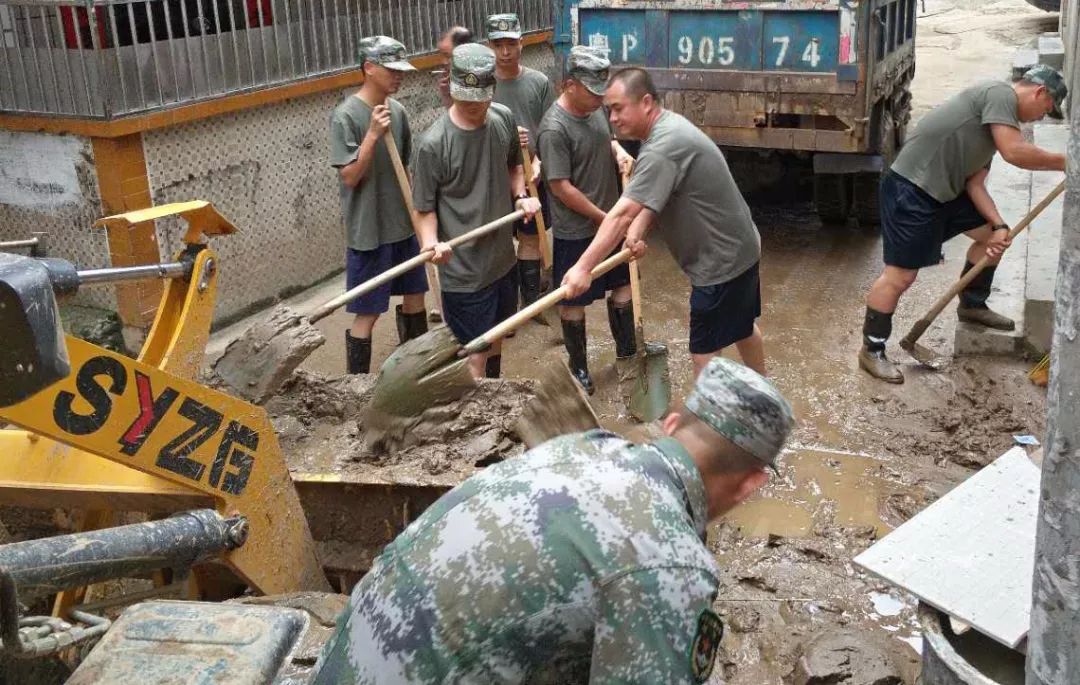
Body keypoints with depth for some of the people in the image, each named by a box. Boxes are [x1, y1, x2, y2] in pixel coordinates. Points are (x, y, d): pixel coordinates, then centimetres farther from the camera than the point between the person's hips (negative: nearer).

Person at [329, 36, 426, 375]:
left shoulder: (397, 109, 3)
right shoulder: (345, 115, -16)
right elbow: (349, 177, -18)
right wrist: (373, 135, -26)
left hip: (404, 225, 7)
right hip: (368, 232, -7)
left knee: (414, 297, 19)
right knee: (367, 314, 0)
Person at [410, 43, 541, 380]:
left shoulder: (504, 119, -4)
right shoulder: (434, 144, -22)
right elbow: (425, 207, -14)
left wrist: (521, 195, -3)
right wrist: (431, 241, -33)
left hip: (503, 258, 7)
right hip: (464, 269, -7)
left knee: (495, 337, 25)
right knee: (475, 354, 1)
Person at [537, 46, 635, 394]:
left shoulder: (593, 108, 0)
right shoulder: (554, 129, -24)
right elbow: (561, 187, -23)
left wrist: (618, 151, -4)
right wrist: (602, 217, -16)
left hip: (609, 220, 8)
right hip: (576, 231, -8)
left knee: (623, 284, 18)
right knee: (574, 300, 8)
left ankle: (626, 351, 36)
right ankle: (578, 367, 24)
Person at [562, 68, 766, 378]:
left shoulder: (662, 148, -29)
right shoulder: (668, 125, 5)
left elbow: (622, 213, -34)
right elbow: (651, 198, 4)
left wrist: (583, 267, -35)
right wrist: (638, 230, -15)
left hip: (721, 259, -11)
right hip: (738, 247, 11)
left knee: (704, 352, -4)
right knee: (742, 326, 28)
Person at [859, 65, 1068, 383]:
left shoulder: (999, 115, 19)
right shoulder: (1000, 93, -10)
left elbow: (975, 182, 13)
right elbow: (1015, 152, -23)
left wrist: (999, 224, 1)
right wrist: (1062, 162, -10)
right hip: (911, 189, -10)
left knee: (992, 234, 19)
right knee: (901, 275, -8)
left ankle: (972, 305, 35)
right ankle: (871, 351, 3)